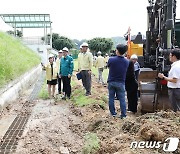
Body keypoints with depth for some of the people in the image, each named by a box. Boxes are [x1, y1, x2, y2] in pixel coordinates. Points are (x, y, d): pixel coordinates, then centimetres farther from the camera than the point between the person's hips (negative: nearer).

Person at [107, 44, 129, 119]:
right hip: (121, 83, 1)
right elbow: (125, 71, 5)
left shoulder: (111, 59, -14)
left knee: (111, 98, 13)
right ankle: (123, 114, 7)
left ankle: (113, 113, 21)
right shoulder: (126, 62, -6)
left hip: (111, 82, -1)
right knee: (122, 99, 6)